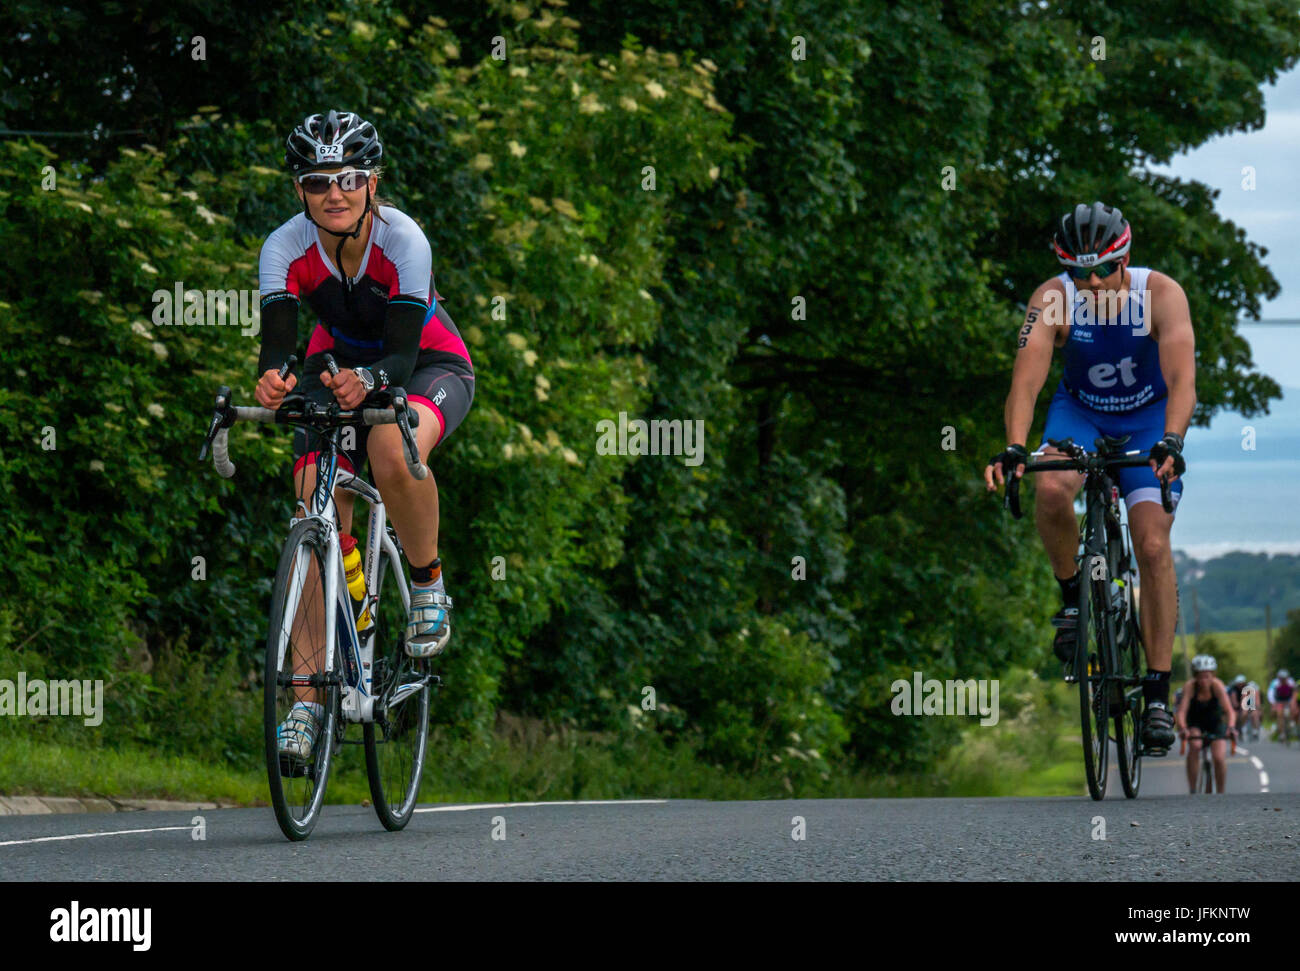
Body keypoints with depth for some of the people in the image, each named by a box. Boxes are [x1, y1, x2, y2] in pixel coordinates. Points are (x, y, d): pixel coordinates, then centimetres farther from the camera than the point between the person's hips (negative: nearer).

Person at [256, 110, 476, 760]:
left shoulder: (403, 240, -30)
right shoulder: (286, 247, -22)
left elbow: (403, 353, -35)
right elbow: (277, 339, -31)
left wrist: (368, 382, -57)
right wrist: (270, 379, -54)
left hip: (429, 366, -3)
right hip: (336, 365, 3)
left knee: (393, 449, -38)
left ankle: (428, 585, -13)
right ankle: (308, 700, -12)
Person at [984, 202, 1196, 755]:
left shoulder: (1160, 294, -27)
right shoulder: (1051, 299, -24)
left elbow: (1182, 379, -37)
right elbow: (1027, 377, -34)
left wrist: (1170, 441, -55)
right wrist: (1014, 447, -50)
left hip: (1149, 419, -1)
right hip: (1080, 413, 1)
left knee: (1153, 546, -14)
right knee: (1052, 490, -31)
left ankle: (1157, 693, -6)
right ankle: (1072, 598, -3)